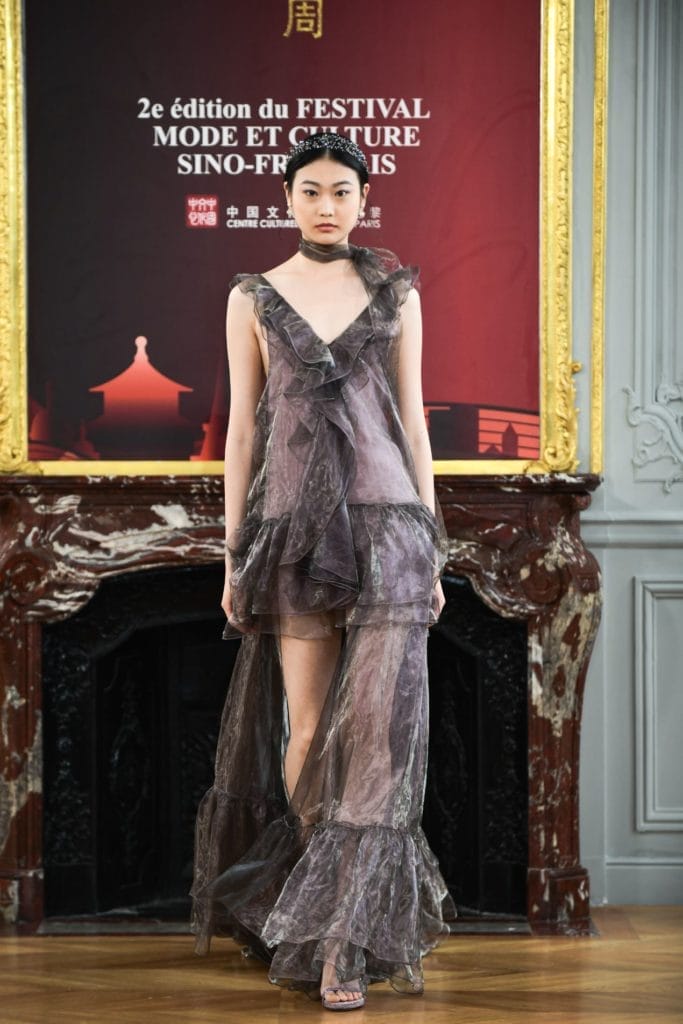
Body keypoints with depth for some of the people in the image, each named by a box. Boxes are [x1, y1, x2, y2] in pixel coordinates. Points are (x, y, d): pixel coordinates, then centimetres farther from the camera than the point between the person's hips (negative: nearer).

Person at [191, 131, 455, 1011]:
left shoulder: (395, 293, 9)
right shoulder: (253, 298, 8)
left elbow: (412, 416, 9)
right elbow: (242, 426, 7)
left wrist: (431, 545, 5)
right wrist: (234, 556, 3)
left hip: (386, 519, 0)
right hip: (294, 521, 1)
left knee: (378, 722, -11)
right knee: (309, 728, 1)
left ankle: (342, 935, -8)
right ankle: (338, 928, 16)